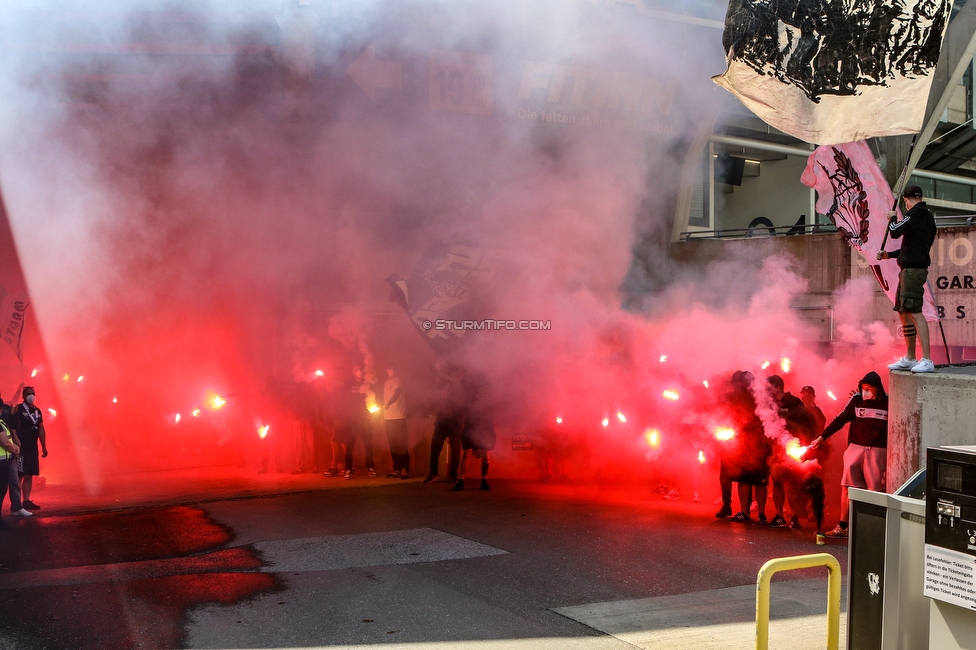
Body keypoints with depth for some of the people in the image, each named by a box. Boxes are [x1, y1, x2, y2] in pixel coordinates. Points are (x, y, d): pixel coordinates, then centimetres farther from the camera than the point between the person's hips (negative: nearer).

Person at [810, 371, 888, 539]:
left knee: (876, 490, 0)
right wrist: (822, 437, 1)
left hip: (878, 451, -2)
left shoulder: (888, 402, -2)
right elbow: (840, 420, 6)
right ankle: (843, 526, 8)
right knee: (847, 487, 1)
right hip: (856, 448, 2)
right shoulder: (857, 399, 2)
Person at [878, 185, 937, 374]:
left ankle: (927, 360, -23)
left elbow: (895, 232, -15)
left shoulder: (918, 212, -9)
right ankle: (910, 359, 19)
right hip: (909, 269, 11)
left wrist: (891, 219, 6)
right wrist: (889, 255, 31)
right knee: (903, 312, 14)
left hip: (913, 269, -11)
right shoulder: (926, 216, 22)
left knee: (914, 312, -17)